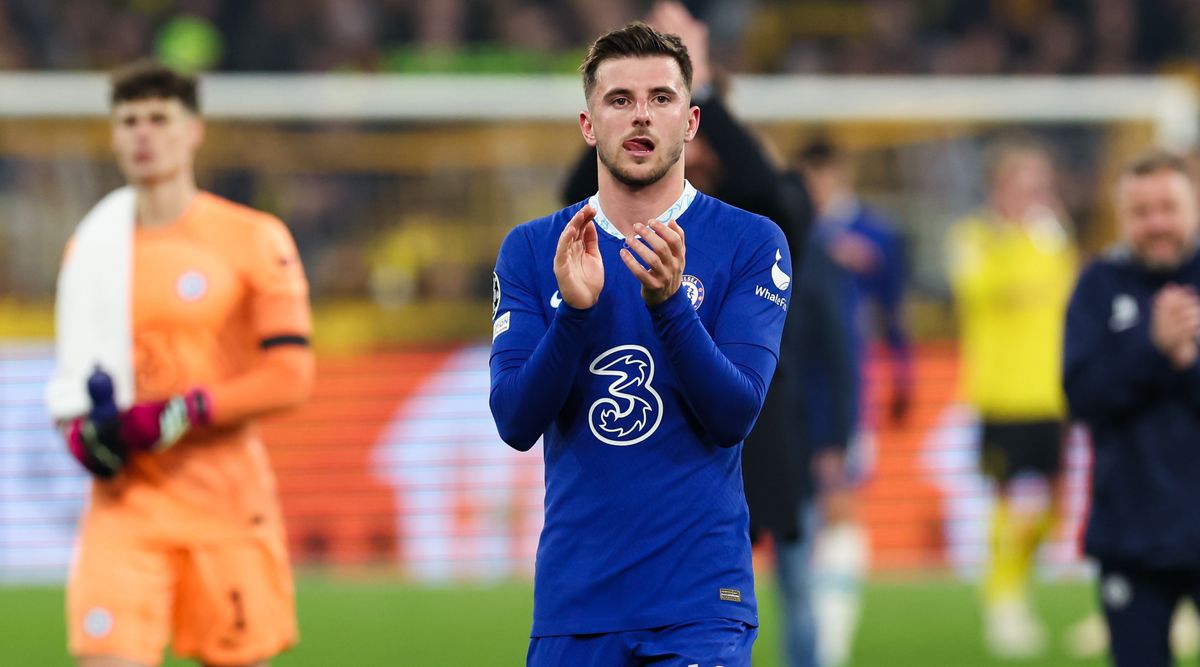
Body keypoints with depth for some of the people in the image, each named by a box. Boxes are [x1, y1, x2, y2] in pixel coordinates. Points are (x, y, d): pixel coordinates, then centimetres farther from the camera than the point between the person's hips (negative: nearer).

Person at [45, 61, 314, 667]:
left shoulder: (254, 240, -2)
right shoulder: (92, 248, 10)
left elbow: (291, 375, -8)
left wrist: (180, 414, -17)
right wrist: (81, 430, -4)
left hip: (225, 500, -2)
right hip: (124, 504, 2)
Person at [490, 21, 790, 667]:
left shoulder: (752, 244, 0)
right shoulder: (531, 250, 7)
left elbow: (734, 417, -10)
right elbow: (515, 423, -4)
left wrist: (668, 302, -23)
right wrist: (575, 311, -18)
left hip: (700, 596, -2)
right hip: (573, 592, 2)